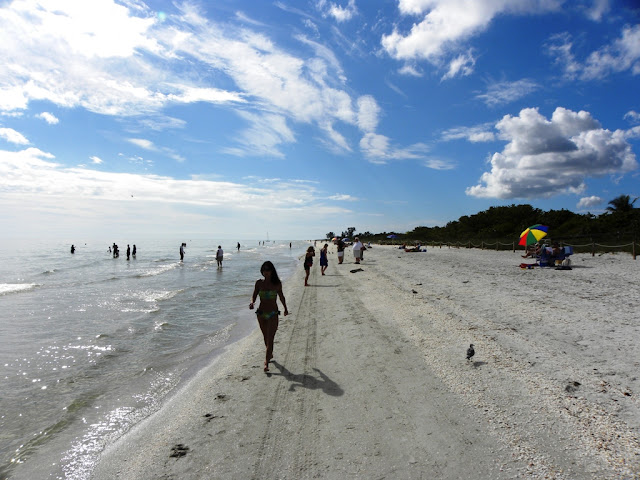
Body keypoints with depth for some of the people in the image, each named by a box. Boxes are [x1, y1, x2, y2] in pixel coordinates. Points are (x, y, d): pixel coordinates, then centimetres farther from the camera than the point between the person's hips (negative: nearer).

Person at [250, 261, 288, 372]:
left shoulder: (277, 283, -4)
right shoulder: (259, 283, -1)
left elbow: (281, 296, 11)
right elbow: (254, 295, 1)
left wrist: (285, 309, 23)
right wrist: (252, 302, -23)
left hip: (273, 314, -3)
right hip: (261, 314, 3)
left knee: (270, 339, -11)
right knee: (266, 337, 18)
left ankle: (266, 362, -12)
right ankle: (270, 354, 42)